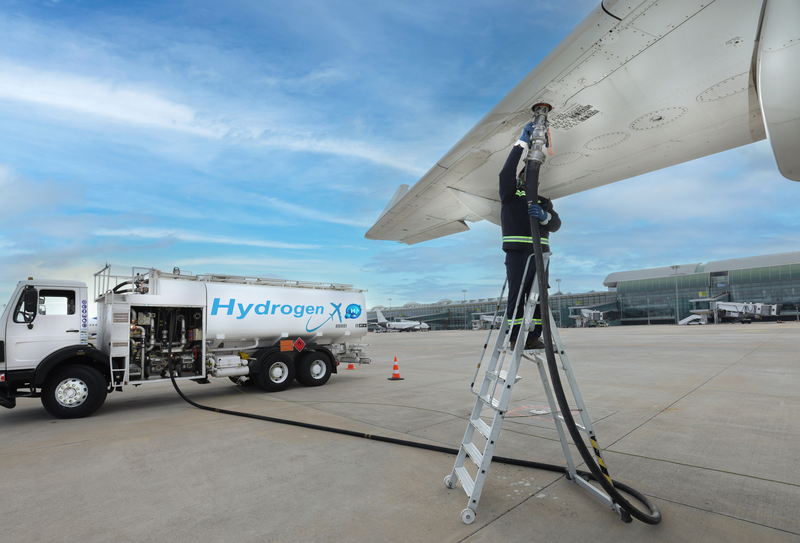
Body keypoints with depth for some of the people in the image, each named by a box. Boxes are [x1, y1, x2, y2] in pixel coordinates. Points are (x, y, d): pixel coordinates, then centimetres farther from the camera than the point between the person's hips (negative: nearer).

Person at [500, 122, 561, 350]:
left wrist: (544, 216, -16)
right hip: (517, 252, -4)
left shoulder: (543, 201, 22)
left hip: (539, 252, 4)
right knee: (516, 295, -7)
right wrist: (522, 143, -6)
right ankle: (515, 338, -5)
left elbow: (556, 224, 8)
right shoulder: (510, 195, 12)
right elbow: (506, 173, -6)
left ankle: (533, 337, 5)